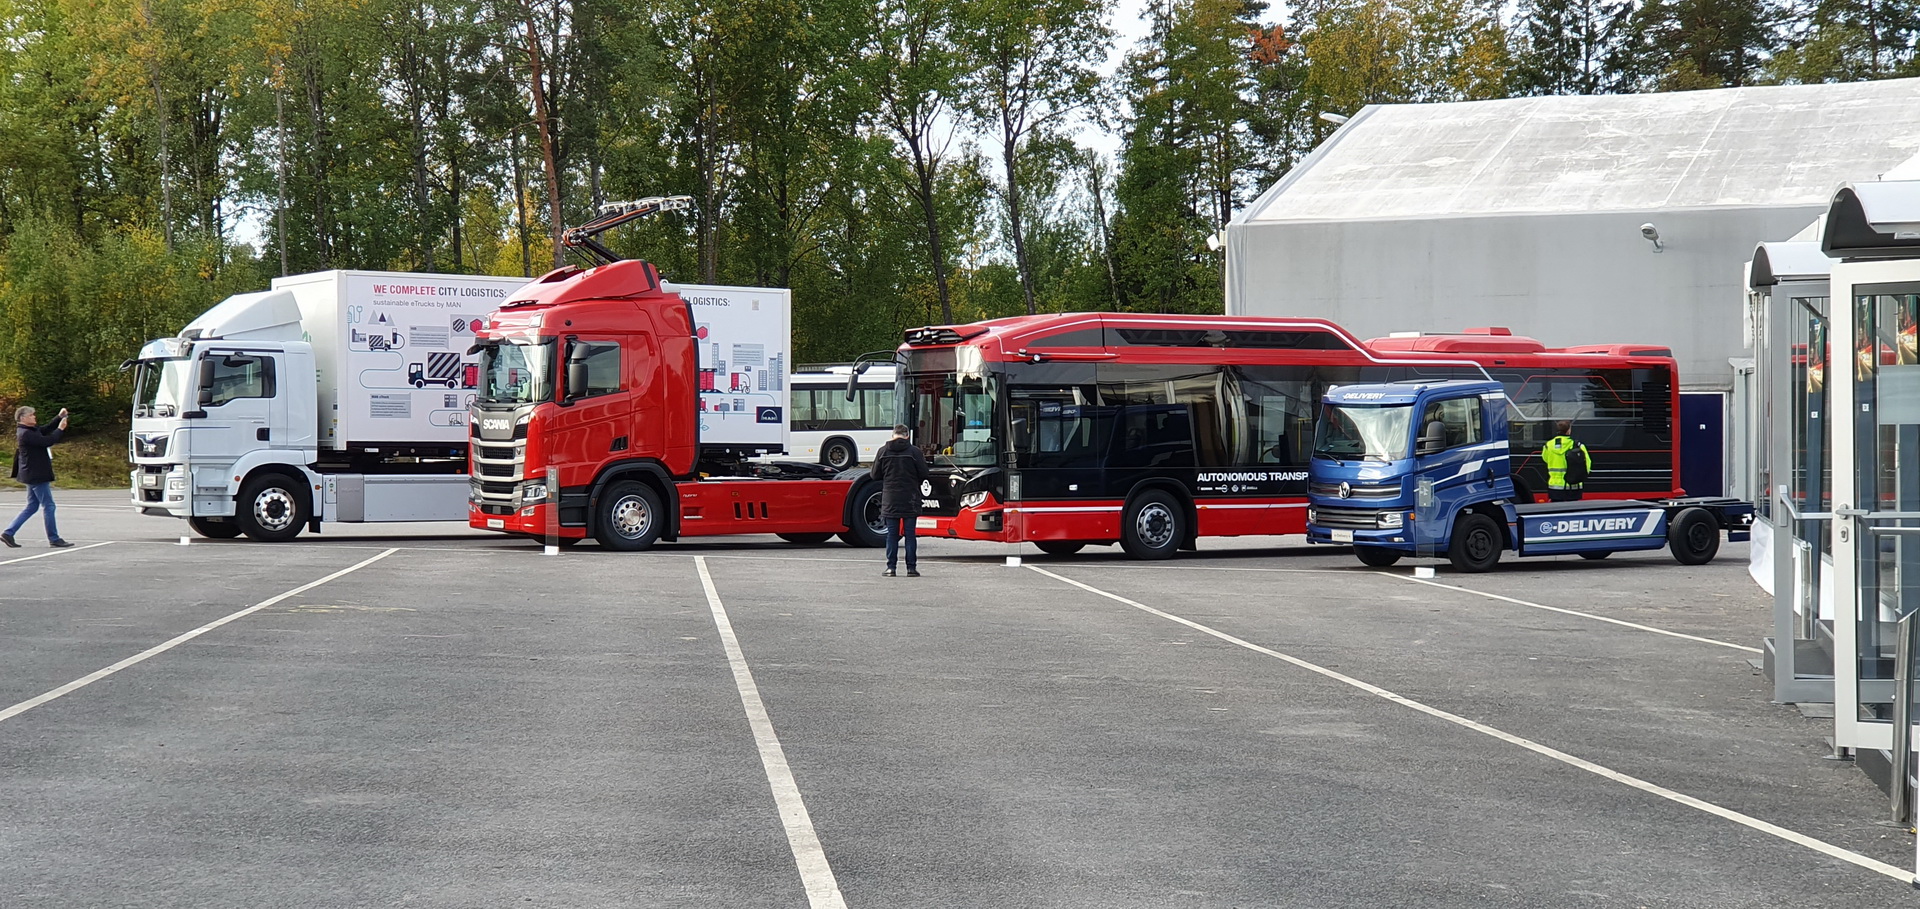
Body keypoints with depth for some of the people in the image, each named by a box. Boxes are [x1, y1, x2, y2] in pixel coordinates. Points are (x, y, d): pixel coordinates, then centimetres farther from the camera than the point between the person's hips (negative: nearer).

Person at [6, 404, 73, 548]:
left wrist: (59, 417, 12)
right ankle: (54, 539, 3)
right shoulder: (25, 433, -19)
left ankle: (8, 534, 12)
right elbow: (47, 441, -25)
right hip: (36, 475, -10)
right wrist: (60, 429, -13)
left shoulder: (31, 431, 11)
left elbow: (46, 431, 22)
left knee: (32, 506, 14)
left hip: (34, 475, 10)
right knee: (48, 506, -3)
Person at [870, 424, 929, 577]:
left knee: (892, 534, 6)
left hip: (890, 500, 1)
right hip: (910, 500, -1)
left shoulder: (883, 451, -1)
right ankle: (911, 567, 3)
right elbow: (924, 475, -5)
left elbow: (875, 475, 4)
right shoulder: (914, 451, -6)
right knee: (910, 534, 4)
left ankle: (891, 567, 4)